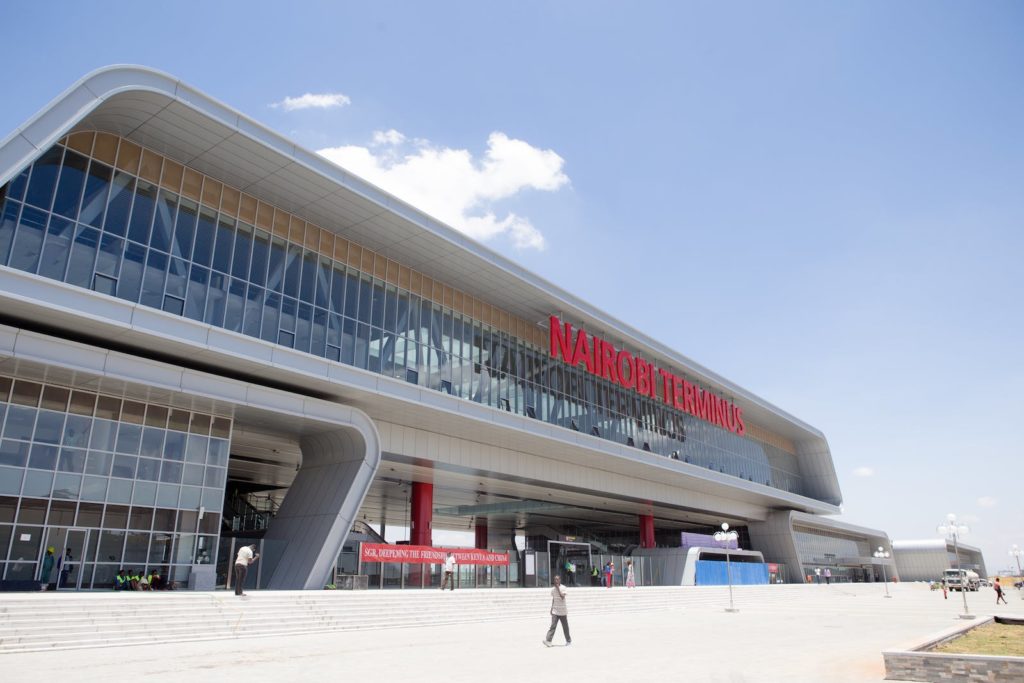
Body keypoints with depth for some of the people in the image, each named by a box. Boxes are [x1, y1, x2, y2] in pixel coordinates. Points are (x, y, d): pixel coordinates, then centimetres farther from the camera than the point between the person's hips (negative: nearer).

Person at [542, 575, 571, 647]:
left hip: (563, 611, -3)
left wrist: (558, 588, -23)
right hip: (555, 611, 3)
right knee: (553, 626, -9)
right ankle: (548, 640, -16)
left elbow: (562, 597, -25)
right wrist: (551, 609, 14)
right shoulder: (553, 589, 6)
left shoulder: (563, 588, -10)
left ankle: (568, 641, 25)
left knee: (565, 627, 8)